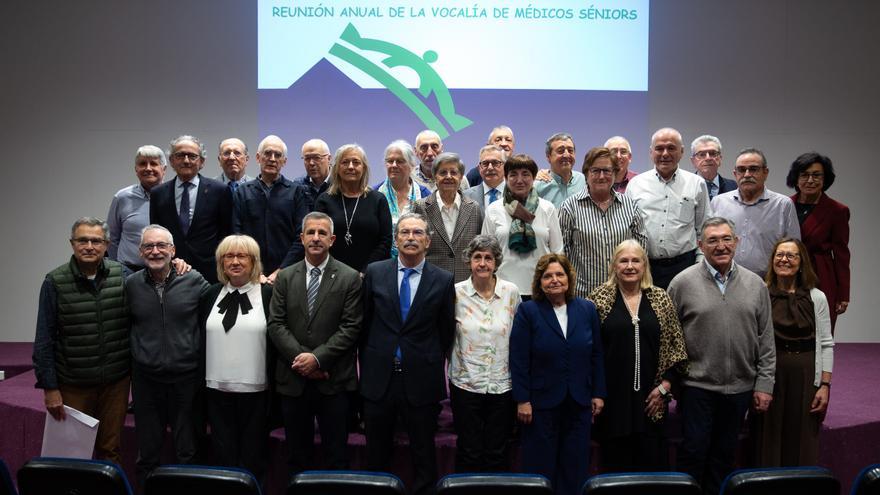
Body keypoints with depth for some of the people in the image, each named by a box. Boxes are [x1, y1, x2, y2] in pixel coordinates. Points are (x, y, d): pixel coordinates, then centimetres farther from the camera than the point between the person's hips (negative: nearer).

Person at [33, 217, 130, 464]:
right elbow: (44, 340, -4)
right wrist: (49, 387, -6)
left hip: (116, 380, 1)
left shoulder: (122, 275, -2)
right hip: (73, 384, -1)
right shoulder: (55, 282, -6)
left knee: (110, 450, 13)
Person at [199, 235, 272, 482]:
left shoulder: (268, 294, -4)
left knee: (252, 456, 10)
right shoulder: (211, 294, 7)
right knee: (223, 453, 13)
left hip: (256, 389, -3)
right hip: (217, 388, 3)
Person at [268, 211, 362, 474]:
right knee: (297, 453, 15)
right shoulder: (285, 277, 6)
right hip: (293, 378, 3)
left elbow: (350, 327, -8)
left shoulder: (350, 278, -3)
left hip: (333, 379, -2)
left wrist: (317, 357, -16)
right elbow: (276, 324, 0)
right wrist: (300, 357, -12)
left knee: (336, 452, 8)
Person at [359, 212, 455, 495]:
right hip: (378, 376, 1)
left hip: (422, 379, -1)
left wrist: (433, 363, 8)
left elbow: (446, 330, 4)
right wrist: (367, 361, 8)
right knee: (377, 453, 16)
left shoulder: (443, 280, -3)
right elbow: (364, 322, 7)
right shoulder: (374, 272, 0)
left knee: (424, 454, 12)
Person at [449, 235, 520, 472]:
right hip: (466, 383, -1)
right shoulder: (456, 292, -6)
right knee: (468, 453, 9)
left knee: (497, 453, 11)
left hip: (502, 385, 1)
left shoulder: (512, 292, -2)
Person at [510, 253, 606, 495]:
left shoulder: (587, 309, 3)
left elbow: (597, 355, 8)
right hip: (541, 403, -3)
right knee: (541, 466, 9)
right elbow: (518, 360, -8)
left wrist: (598, 393, 5)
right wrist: (522, 400, -11)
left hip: (579, 403, 3)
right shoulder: (527, 311, -6)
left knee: (575, 466, 11)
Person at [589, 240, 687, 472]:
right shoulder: (599, 298, 0)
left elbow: (677, 345, 8)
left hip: (650, 400, 2)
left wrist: (666, 385, 0)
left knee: (654, 462, 5)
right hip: (612, 398, -1)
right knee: (616, 464, 6)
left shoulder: (660, 298, 6)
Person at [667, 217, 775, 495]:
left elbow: (766, 341, 7)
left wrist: (764, 384, 4)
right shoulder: (683, 282, -5)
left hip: (740, 387, 3)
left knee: (724, 454, 15)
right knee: (693, 451, 3)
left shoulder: (755, 285, 5)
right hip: (697, 386, -3)